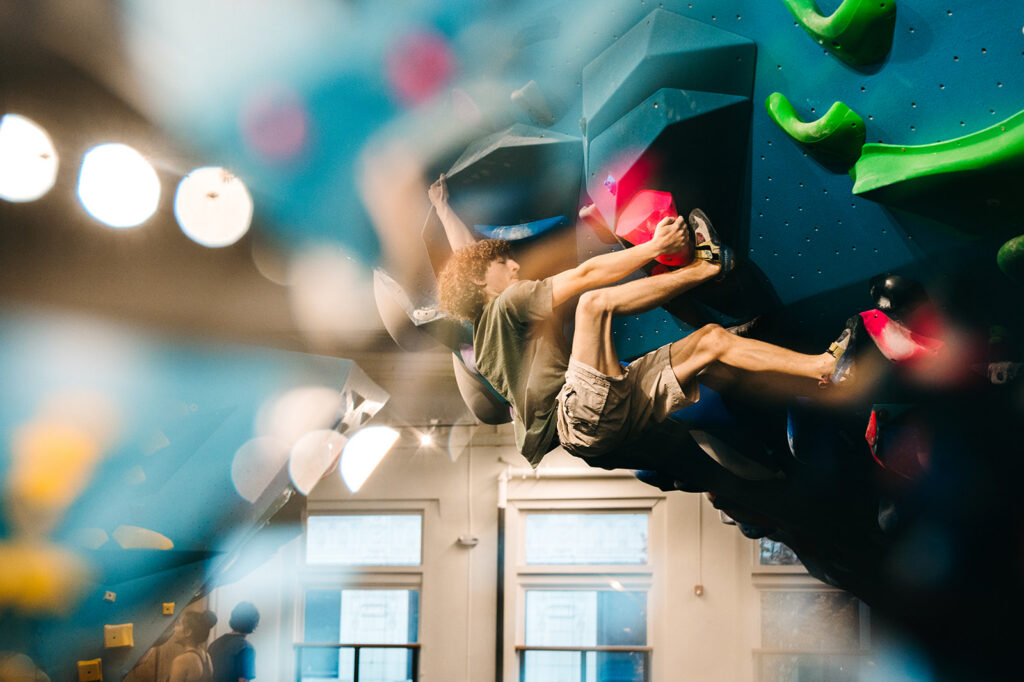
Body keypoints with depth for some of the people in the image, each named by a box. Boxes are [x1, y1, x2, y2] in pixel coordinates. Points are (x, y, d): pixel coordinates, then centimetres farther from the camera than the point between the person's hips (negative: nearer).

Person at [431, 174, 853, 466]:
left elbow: (466, 258, 42)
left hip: (613, 414, 10)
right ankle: (702, 265, -9)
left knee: (711, 339, 3)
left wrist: (443, 209, 53)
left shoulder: (490, 328, 27)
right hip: (581, 418, -10)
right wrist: (655, 247, -5)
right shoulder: (506, 307, 0)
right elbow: (584, 276, -7)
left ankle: (822, 366, -1)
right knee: (594, 302, -26)